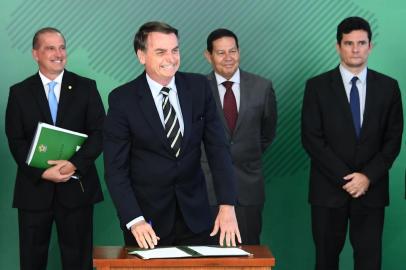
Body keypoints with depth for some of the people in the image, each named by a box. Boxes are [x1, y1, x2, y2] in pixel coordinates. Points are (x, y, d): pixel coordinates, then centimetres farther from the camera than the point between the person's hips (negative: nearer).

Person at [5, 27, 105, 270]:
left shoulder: (86, 87, 6)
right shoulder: (19, 92, 7)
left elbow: (99, 132, -1)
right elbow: (16, 140, 0)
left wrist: (75, 164, -15)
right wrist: (41, 172, -13)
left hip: (76, 187, 0)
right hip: (35, 187, 1)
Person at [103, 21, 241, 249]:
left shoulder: (199, 87, -2)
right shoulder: (122, 99, -10)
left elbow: (218, 147, -4)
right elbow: (116, 168, -11)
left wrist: (227, 205, -14)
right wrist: (134, 220, -22)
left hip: (195, 215, 3)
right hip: (148, 216, -2)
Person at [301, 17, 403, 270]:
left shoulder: (388, 87, 5)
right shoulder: (317, 86, -1)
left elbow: (393, 139, 3)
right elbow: (311, 138, -6)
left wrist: (368, 177, -10)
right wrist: (344, 178, -12)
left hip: (372, 189, 1)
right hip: (329, 189, -1)